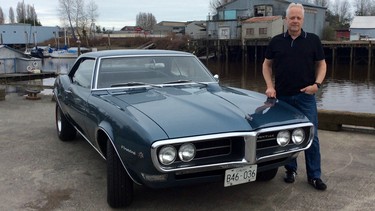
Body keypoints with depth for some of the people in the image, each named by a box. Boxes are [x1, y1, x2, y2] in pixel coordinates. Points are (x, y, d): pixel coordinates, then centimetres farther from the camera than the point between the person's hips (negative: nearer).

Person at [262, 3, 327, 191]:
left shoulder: (313, 40, 2)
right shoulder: (276, 41, 5)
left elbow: (321, 64, 7)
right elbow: (267, 64, 11)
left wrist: (317, 84, -9)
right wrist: (270, 86, -2)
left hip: (306, 96, -1)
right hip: (283, 97, 1)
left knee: (311, 136, 0)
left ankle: (314, 175, 10)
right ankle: (290, 169, 25)